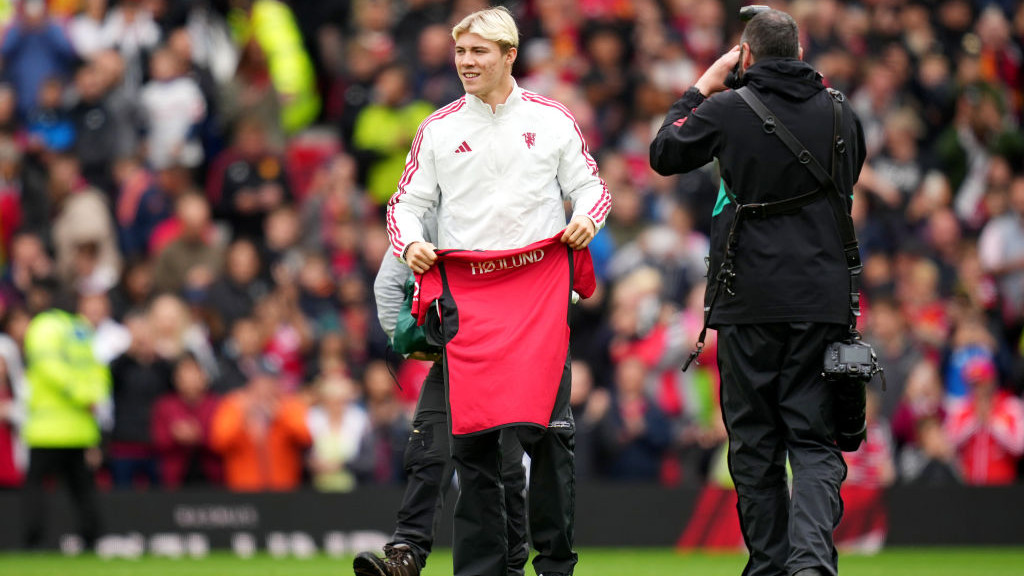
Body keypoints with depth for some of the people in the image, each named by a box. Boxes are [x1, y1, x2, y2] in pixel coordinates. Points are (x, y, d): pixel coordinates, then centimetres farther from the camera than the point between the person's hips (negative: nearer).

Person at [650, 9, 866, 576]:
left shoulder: (727, 110, -7)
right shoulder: (839, 113, 3)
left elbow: (664, 155, 10)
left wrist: (698, 90, 19)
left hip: (749, 300, -2)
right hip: (823, 300, 2)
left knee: (754, 442, 10)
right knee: (815, 440, 0)